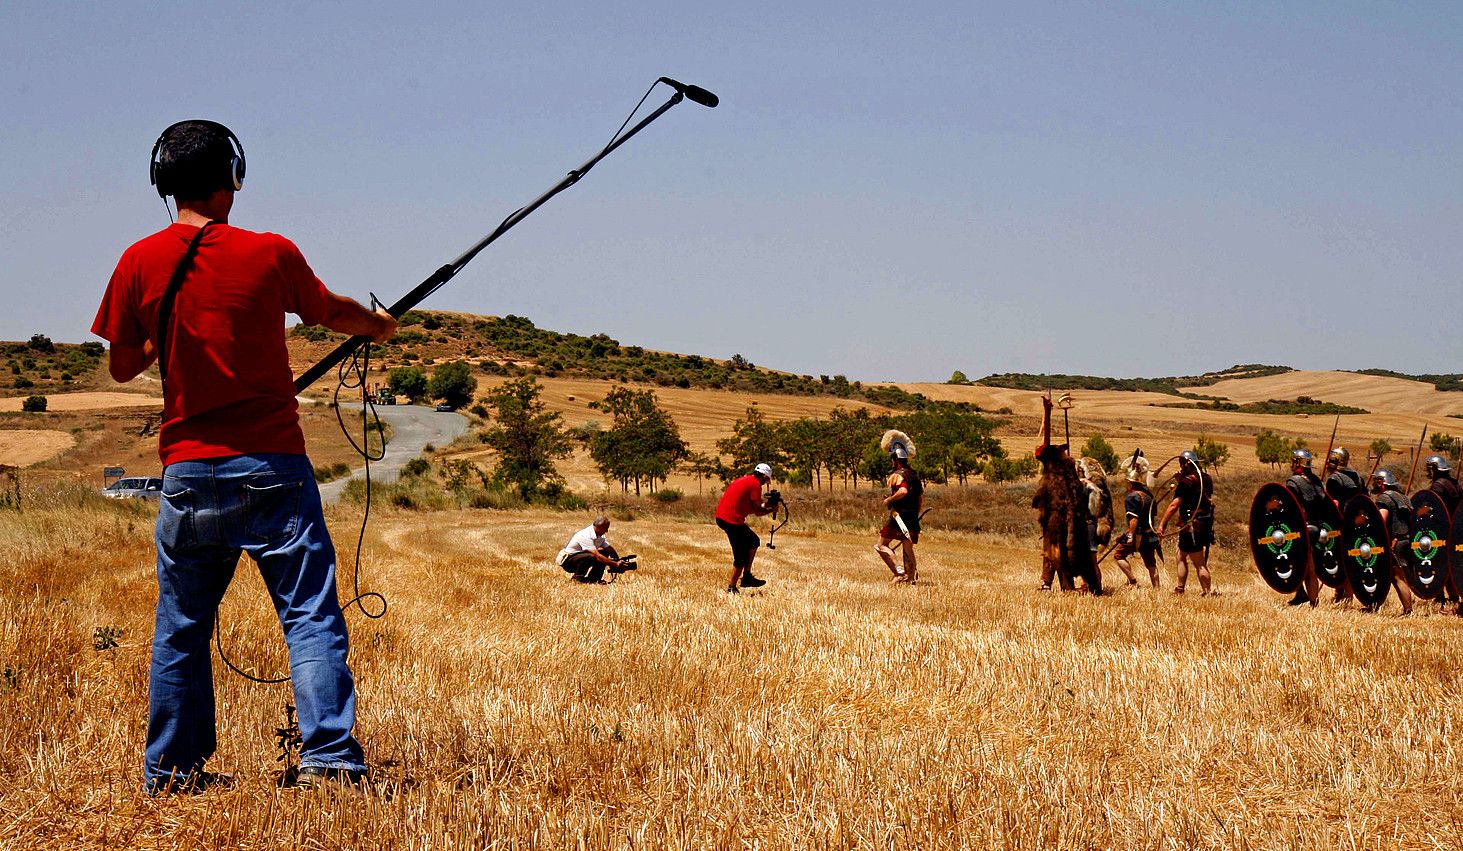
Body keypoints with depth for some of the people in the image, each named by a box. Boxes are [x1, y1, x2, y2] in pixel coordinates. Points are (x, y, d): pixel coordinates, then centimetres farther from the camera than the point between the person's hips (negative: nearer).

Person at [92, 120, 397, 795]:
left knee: (181, 626, 15)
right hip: (272, 466, -3)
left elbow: (122, 367, 10)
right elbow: (329, 311, 16)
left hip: (188, 471, 3)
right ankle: (329, 757, -8)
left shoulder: (139, 263, 1)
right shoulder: (271, 254, -3)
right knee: (311, 616, -1)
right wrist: (381, 326, 37)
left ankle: (171, 771, 22)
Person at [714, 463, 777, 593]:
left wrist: (765, 504, 15)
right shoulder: (755, 484, -7)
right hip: (732, 520, -10)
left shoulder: (744, 480, 21)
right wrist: (771, 509, 9)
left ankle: (747, 576, 19)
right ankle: (731, 589, 3)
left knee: (754, 541, 21)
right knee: (741, 557, -1)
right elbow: (758, 511, -8)